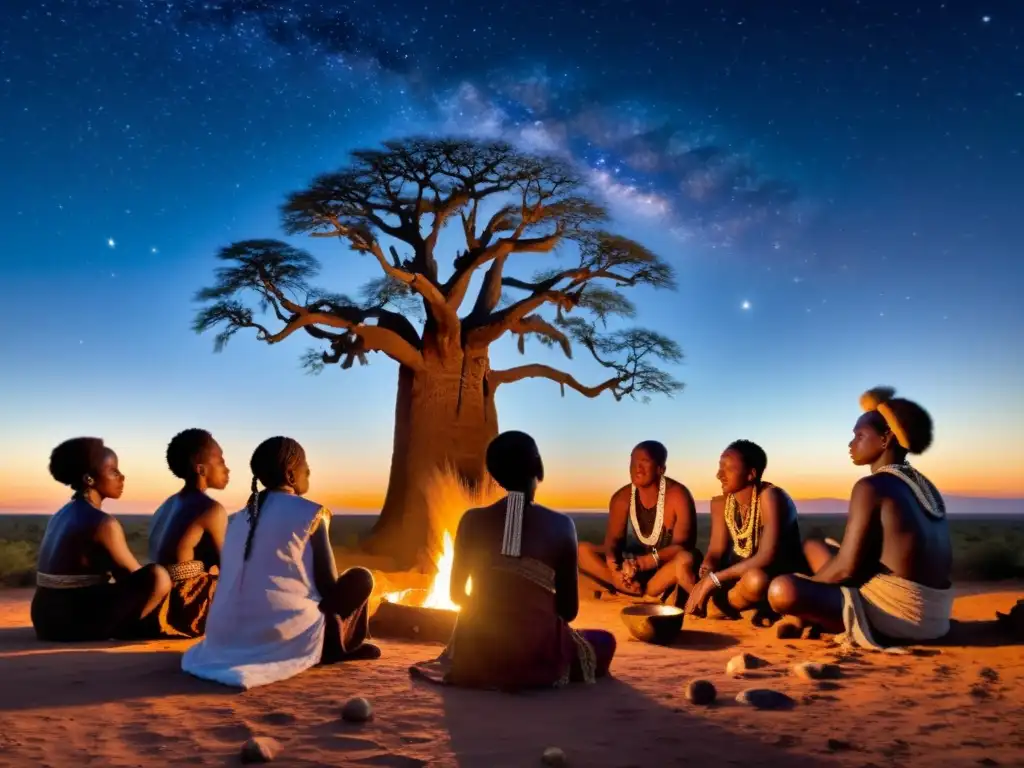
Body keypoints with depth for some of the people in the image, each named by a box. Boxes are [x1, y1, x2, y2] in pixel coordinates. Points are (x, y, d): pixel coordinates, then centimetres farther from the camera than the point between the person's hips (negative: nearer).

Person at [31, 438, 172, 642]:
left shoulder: (63, 514, 13)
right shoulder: (103, 523, -14)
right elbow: (134, 574, -7)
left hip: (49, 618, 10)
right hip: (73, 620, -10)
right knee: (159, 576, -18)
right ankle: (123, 629, -3)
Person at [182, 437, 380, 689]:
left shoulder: (240, 518, 13)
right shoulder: (310, 513, -5)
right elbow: (329, 584, -3)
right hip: (286, 638, -7)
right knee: (360, 579, 12)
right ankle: (334, 648, 19)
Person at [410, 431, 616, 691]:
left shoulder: (473, 520, -5)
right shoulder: (561, 525, -10)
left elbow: (457, 594, 5)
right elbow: (569, 609, -3)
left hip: (477, 655, 4)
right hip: (536, 654, -4)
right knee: (604, 641, 24)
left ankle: (489, 671, 21)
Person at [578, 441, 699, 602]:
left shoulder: (677, 495, -17)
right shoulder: (622, 497, -4)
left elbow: (683, 545, -23)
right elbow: (612, 539, -9)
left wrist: (644, 562, -36)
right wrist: (613, 567, -32)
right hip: (632, 564, 5)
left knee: (685, 559, -39)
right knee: (582, 550, -15)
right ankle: (639, 591, -30)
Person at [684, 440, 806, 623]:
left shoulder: (770, 497, -24)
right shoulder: (721, 504, -3)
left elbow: (767, 557, -32)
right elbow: (716, 551, -3)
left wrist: (713, 580, -34)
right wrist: (706, 576, -27)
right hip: (743, 575, 8)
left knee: (755, 580, -41)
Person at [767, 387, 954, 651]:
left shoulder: (871, 486, -15)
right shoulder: (926, 487, 10)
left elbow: (846, 567, -19)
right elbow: (945, 563, 17)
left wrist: (804, 589, 0)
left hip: (895, 615, -9)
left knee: (782, 590, -25)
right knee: (815, 548, 24)